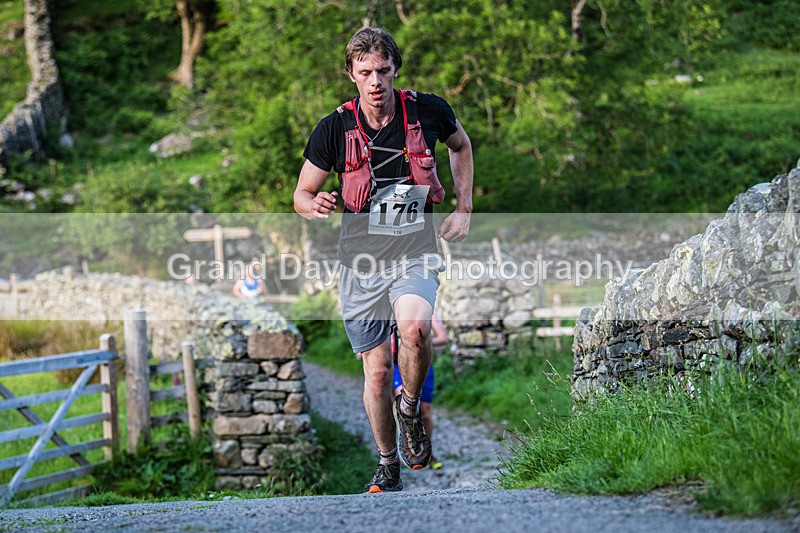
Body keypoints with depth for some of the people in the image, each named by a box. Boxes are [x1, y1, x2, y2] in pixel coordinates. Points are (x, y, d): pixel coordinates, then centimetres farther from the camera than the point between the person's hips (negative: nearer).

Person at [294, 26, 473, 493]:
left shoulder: (429, 111, -5)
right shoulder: (334, 130, -7)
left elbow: (461, 145, 17)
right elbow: (302, 196, 2)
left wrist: (464, 210, 9)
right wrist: (317, 205, -23)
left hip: (415, 254, -1)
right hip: (362, 260, 1)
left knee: (414, 327, -30)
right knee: (377, 370, 4)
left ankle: (410, 408, -1)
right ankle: (389, 466, 24)